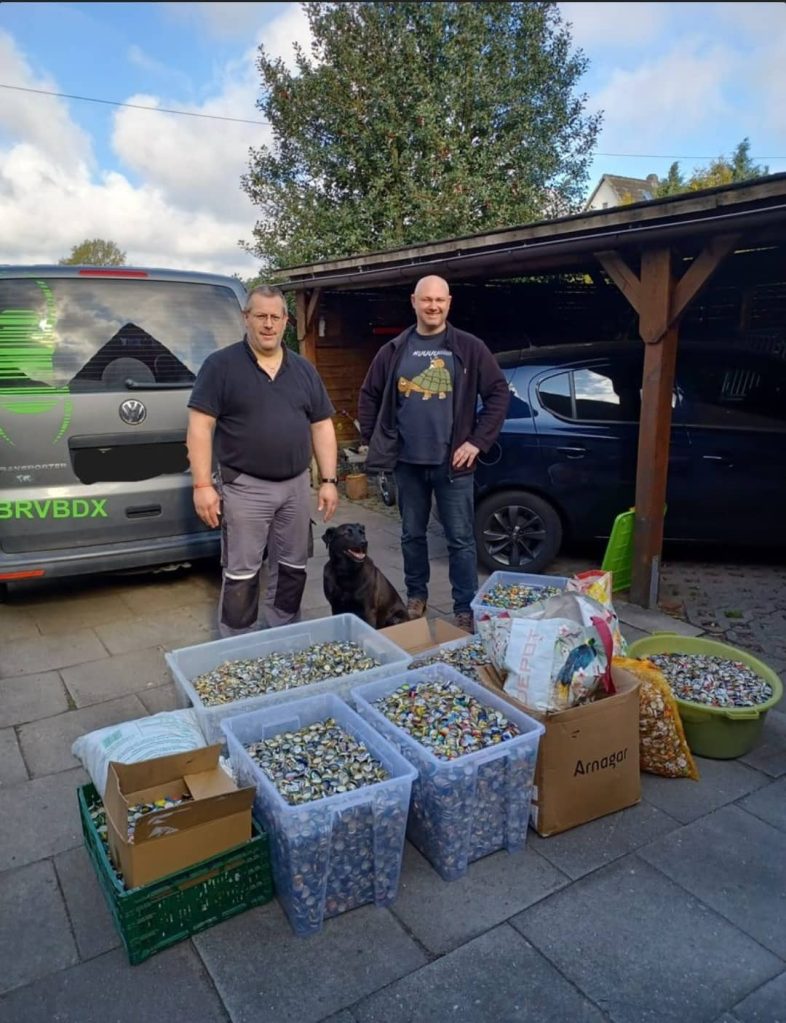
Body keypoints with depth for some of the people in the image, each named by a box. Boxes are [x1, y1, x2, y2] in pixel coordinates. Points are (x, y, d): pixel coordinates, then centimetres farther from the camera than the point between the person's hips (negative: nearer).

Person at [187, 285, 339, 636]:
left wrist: (328, 480, 4)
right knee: (241, 573, 3)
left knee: (292, 566, 14)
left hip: (296, 485, 5)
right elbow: (200, 426, -8)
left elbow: (322, 427, 11)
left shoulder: (304, 369, 10)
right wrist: (203, 485, -15)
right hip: (244, 487, -4)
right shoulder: (221, 365, -4)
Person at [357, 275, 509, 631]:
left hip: (452, 463, -2)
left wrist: (478, 442, -7)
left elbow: (498, 393, -2)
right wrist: (376, 441, 6)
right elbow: (368, 396, 13)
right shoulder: (394, 350, 5)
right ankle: (416, 596, 32)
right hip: (408, 463, 3)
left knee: (460, 539, 3)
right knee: (412, 534, 14)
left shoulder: (470, 348, -1)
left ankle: (466, 610, 14)